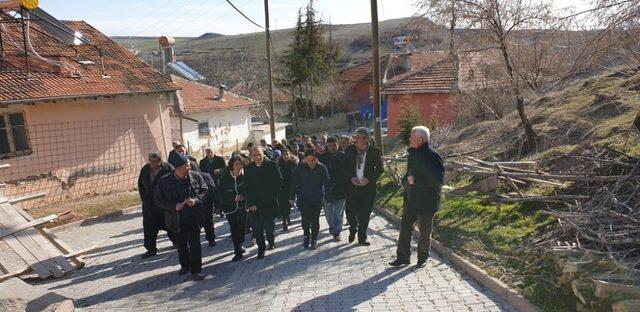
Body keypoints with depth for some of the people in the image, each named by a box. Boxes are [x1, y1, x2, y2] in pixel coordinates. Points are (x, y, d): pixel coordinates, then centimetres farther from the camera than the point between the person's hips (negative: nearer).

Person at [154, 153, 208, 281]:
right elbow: (158, 199, -6)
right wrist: (174, 206, -20)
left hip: (194, 217, -1)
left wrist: (196, 200, -18)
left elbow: (204, 191, 2)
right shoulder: (164, 181, -13)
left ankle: (195, 270, 10)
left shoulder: (196, 176, -10)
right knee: (181, 243, 19)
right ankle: (184, 265, 40)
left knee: (194, 243, -1)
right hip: (177, 219, 1)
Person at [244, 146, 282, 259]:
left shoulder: (271, 165, -5)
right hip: (255, 204, 2)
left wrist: (274, 195, -4)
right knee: (256, 226, 3)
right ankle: (261, 248, 20)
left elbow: (279, 181, -1)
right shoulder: (249, 169, 0)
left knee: (269, 225, 9)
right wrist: (251, 203, -8)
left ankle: (271, 241, 38)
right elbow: (248, 188, -1)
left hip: (270, 203, -1)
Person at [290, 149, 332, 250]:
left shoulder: (322, 168, -11)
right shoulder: (300, 167, -10)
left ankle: (314, 240, 26)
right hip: (303, 198, 0)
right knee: (305, 219, 2)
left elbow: (327, 184, -7)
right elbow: (294, 182, -4)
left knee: (315, 220, 9)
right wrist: (292, 197, -3)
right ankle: (306, 236, 28)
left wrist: (328, 198, -9)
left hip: (317, 199, 0)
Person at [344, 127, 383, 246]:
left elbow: (379, 168, -1)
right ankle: (353, 230, 31)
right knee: (350, 212, 1)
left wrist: (369, 179, -15)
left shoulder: (374, 152, -6)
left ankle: (362, 238, 23)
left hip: (367, 186, -1)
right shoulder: (350, 150, 0)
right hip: (352, 186, 1)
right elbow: (345, 166, 6)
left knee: (364, 214, 6)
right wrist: (351, 177, -11)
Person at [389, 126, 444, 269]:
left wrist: (416, 181, -23)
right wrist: (407, 181, 0)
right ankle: (403, 257, 19)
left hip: (426, 201, -7)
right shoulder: (412, 153, 7)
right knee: (405, 228, 8)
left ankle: (422, 258, 27)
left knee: (424, 232, 9)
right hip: (411, 199, 7)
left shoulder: (433, 156, -17)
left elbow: (438, 180, -23)